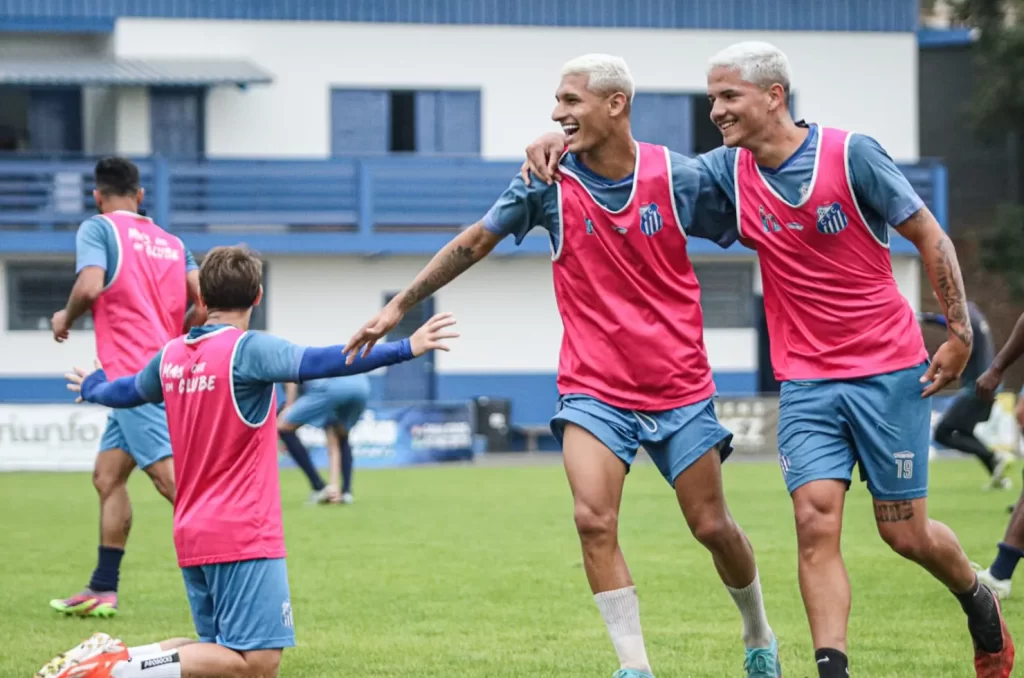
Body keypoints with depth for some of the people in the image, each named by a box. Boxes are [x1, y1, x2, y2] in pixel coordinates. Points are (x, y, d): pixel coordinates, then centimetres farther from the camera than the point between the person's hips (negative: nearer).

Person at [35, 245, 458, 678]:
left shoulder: (171, 356, 10)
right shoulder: (249, 350, -12)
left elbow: (129, 391, 30)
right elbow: (313, 364, -28)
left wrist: (91, 389, 54)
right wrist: (404, 349, -32)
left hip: (191, 535, 8)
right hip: (244, 535, -8)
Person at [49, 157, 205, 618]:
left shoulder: (97, 228, -2)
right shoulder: (170, 242, 15)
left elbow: (90, 285, -19)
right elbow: (205, 302, 5)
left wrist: (65, 318, 0)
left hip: (133, 374, -8)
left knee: (171, 477, -14)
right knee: (107, 475, 16)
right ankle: (103, 590, 19)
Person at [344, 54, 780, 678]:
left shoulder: (680, 176, -8)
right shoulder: (548, 181, -5)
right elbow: (473, 243, 6)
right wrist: (399, 307, 8)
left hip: (680, 386, 0)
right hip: (593, 387, 0)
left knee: (712, 526, 5)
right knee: (594, 519, -19)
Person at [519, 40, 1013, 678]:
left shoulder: (852, 154, -12)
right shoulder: (730, 172, 1)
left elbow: (929, 235, -4)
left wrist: (960, 333, -6)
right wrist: (562, 139, -9)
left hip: (889, 373, -3)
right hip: (804, 381, 3)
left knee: (905, 531, 4)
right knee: (816, 523, -13)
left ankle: (980, 603, 34)